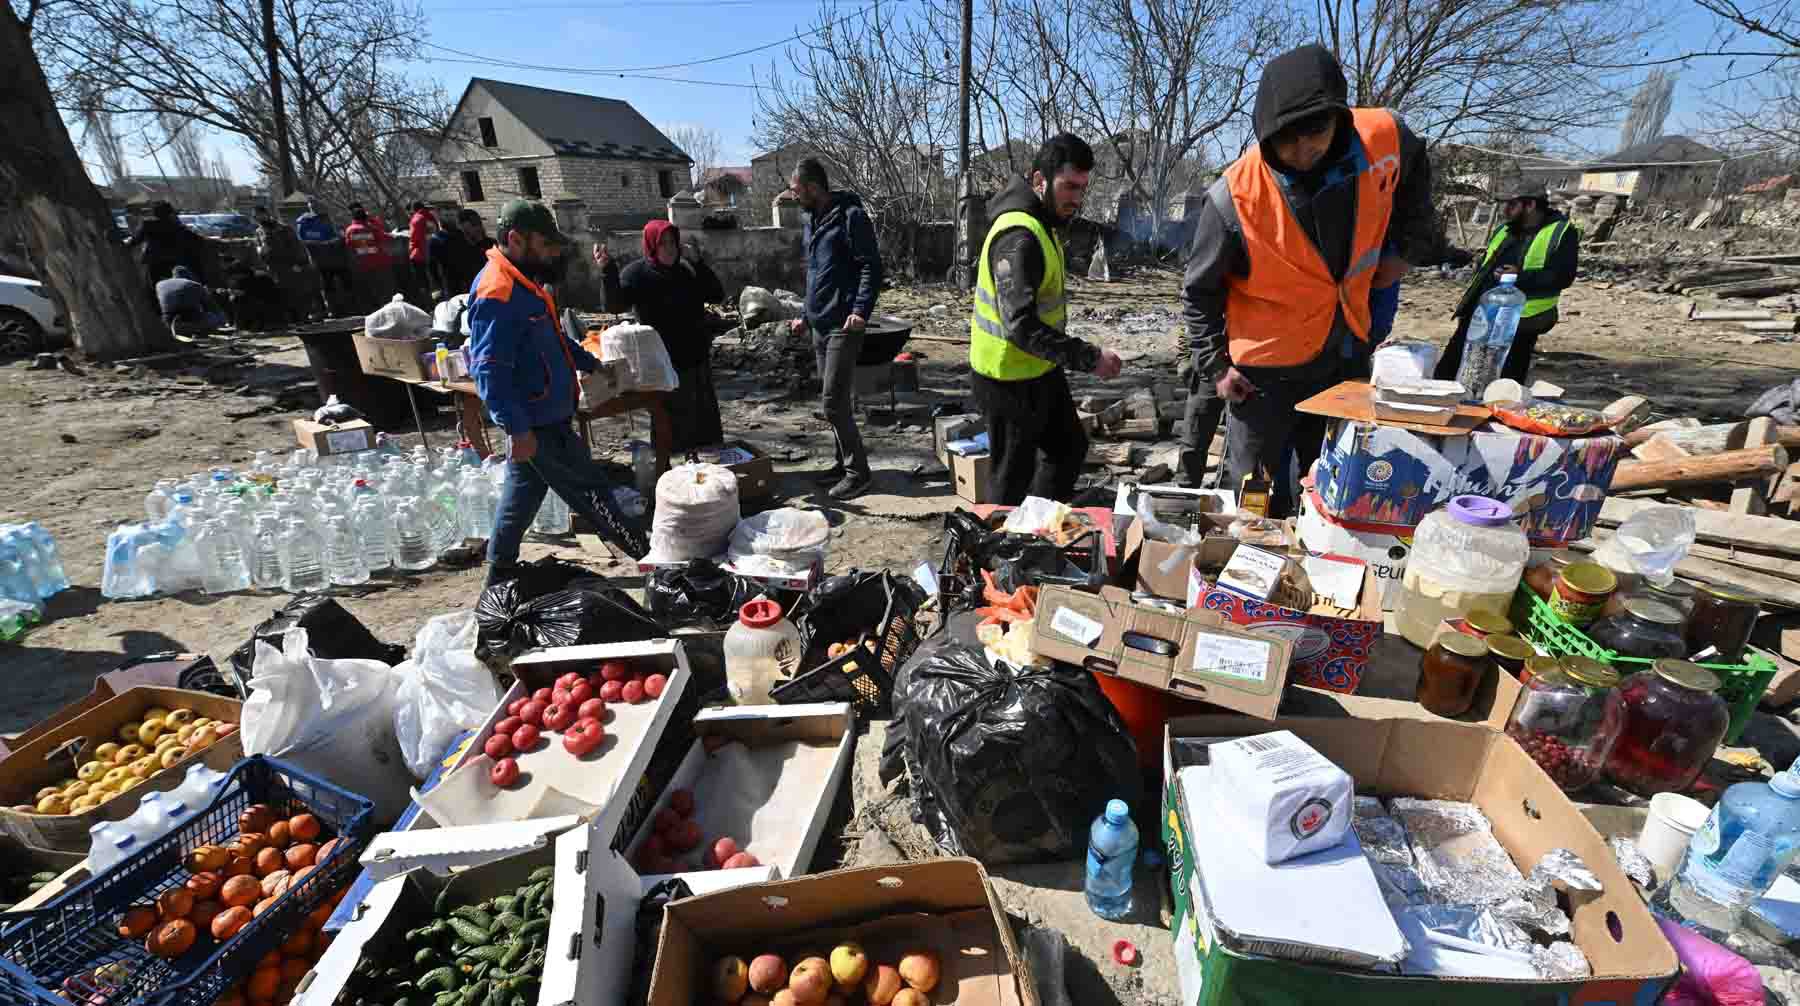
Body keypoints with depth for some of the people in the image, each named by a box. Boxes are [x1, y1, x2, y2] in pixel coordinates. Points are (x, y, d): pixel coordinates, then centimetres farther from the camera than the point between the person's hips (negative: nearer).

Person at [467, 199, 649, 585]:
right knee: (590, 490, 0)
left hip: (538, 417, 10)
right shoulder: (498, 294, -22)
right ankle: (647, 553, 12)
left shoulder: (523, 282, 11)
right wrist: (519, 429, -28)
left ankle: (501, 570, 31)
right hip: (538, 424, -10)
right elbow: (489, 371, -27)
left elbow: (552, 337, 27)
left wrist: (589, 363, 26)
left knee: (524, 489, 18)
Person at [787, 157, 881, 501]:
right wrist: (806, 315, 24)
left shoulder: (850, 216, -9)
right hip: (819, 326, 9)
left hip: (843, 326, -9)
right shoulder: (810, 223, 17)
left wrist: (861, 310, -24)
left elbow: (871, 267, -13)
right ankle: (844, 462, 23)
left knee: (833, 403, -10)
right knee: (832, 400, 12)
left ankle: (858, 470, 2)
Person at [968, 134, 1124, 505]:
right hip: (1010, 379, -11)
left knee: (1070, 447, 22)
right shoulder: (1019, 237, -25)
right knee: (1014, 479, 4)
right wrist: (1088, 358, -30)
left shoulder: (1042, 224, 9)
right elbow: (1021, 326, -33)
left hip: (1040, 370, 11)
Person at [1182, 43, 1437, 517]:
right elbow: (1200, 290, -9)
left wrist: (1406, 248, 8)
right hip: (1265, 370, -4)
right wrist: (1215, 366, -10)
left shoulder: (1385, 139, -12)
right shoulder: (1235, 197, -23)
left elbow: (1415, 172, 14)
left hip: (1347, 357, 4)